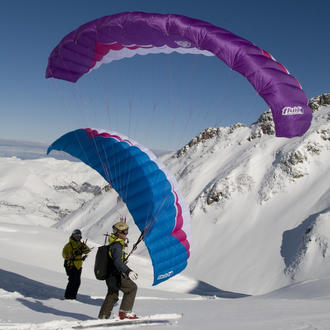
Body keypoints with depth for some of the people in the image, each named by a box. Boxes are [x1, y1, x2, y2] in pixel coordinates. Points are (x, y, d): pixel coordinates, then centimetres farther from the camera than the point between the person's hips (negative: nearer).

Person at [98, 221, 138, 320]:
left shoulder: (114, 244, 13)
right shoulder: (117, 246, -20)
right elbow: (118, 262, -35)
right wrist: (128, 272, -46)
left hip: (110, 276, 10)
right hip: (116, 276, -10)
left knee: (112, 295, 21)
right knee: (132, 288, -5)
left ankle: (103, 316, 28)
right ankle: (125, 311, -6)